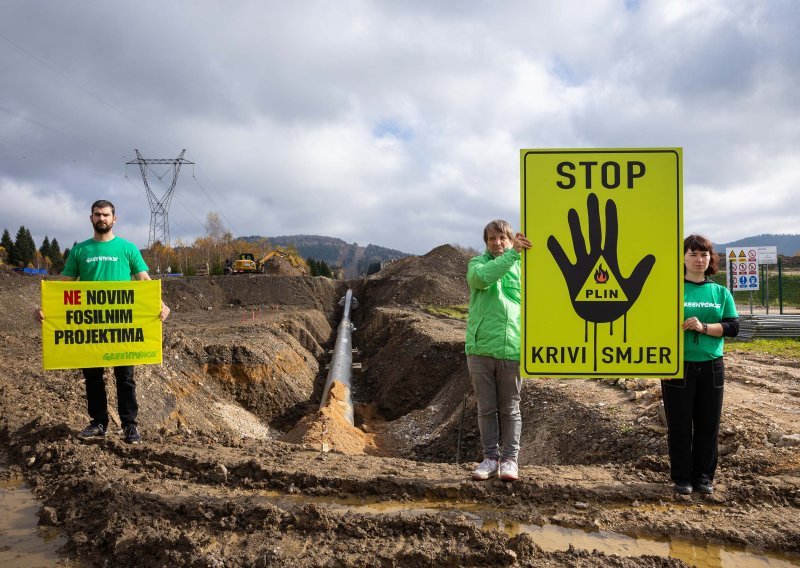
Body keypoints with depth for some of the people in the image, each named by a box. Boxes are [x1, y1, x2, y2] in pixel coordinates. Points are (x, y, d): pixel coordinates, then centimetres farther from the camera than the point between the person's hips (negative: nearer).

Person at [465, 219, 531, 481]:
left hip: (512, 351, 0)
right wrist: (513, 253, -24)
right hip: (480, 349, 0)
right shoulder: (478, 262, 5)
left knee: (510, 409, 9)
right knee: (486, 408, 9)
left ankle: (510, 459, 20)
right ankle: (491, 458, 20)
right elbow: (481, 277, -20)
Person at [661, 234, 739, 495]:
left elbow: (733, 326, 0)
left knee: (708, 424, 7)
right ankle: (682, 477, 15)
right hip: (679, 366, -3)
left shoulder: (721, 292, 8)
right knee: (680, 424, 3)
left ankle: (704, 476, 21)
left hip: (711, 366, 3)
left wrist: (703, 327, -16)